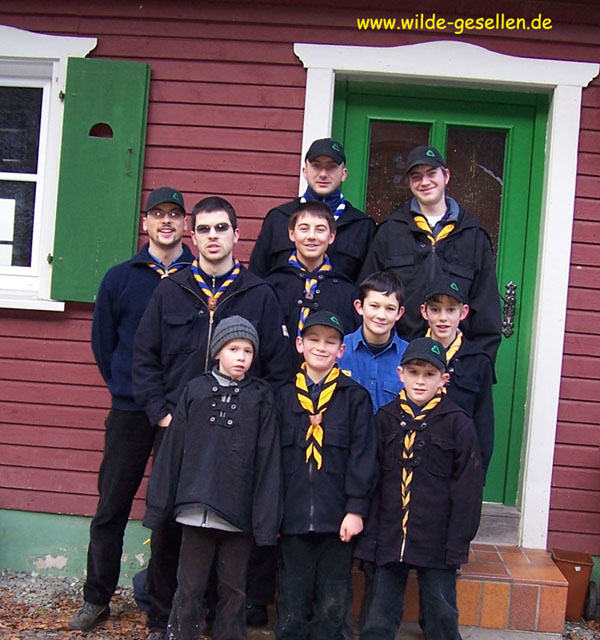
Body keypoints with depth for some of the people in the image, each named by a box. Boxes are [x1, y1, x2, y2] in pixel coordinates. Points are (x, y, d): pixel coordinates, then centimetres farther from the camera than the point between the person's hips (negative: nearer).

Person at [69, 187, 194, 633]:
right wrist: (123, 386, 7)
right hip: (130, 411, 1)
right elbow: (103, 339, 12)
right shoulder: (120, 277, 6)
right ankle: (96, 599, 21)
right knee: (111, 507, 6)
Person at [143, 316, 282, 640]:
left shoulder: (261, 397, 2)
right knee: (189, 586, 10)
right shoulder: (195, 389, 4)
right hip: (196, 509, 1)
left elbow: (268, 458, -1)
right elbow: (172, 448, 5)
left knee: (233, 588, 11)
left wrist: (266, 516, -6)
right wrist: (159, 503, 2)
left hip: (238, 512, 0)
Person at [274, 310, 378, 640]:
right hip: (293, 516, 2)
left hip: (337, 516, -2)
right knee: (292, 600, 10)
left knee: (333, 602, 8)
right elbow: (274, 457, 9)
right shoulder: (285, 397, 8)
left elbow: (363, 457, -3)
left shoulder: (356, 397, 1)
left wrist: (356, 509, -9)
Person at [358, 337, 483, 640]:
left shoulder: (458, 423, -5)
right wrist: (369, 536, -1)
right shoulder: (385, 418, 3)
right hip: (389, 539, 2)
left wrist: (458, 542, -7)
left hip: (437, 543, -2)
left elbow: (467, 487, -4)